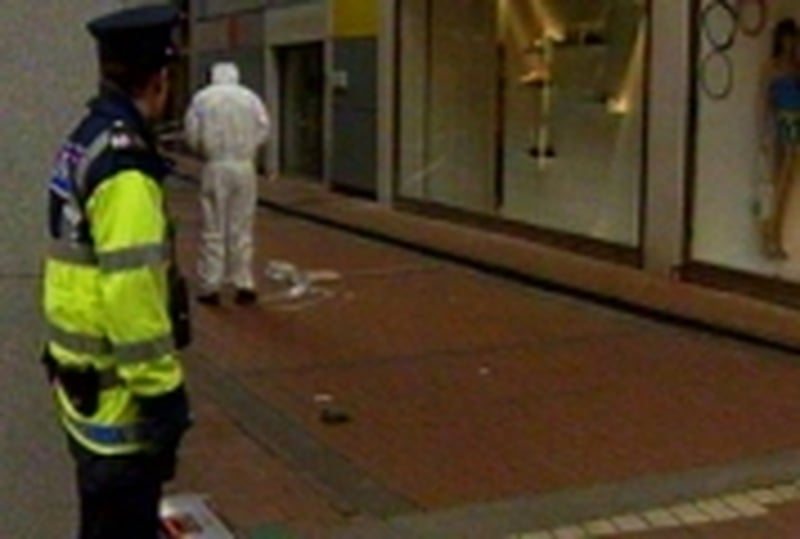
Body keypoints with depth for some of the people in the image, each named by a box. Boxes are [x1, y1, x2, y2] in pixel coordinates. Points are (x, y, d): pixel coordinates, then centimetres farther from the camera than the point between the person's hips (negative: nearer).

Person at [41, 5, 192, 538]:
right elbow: (131, 292, -26)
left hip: (84, 378, 10)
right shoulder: (124, 165, -22)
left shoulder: (86, 142, 8)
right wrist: (161, 389, -20)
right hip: (116, 391, -10)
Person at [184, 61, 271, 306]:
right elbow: (263, 130, -1)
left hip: (215, 168, -1)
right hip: (244, 167, 1)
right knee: (241, 228, 8)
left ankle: (210, 288, 8)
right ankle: (244, 285, 11)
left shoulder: (202, 97, -2)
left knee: (213, 230, 5)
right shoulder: (250, 97, 0)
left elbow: (192, 134, -2)